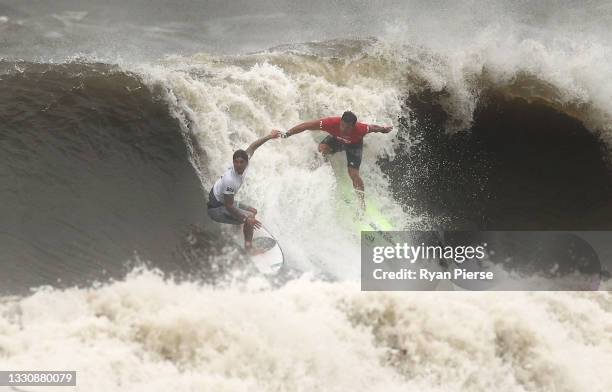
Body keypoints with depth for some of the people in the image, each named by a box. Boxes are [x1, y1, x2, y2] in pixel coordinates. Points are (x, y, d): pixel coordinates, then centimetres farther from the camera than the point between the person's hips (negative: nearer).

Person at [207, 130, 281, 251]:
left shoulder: (245, 162, -14)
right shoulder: (230, 180, -37)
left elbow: (252, 147, 6)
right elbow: (229, 206, -31)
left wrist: (269, 136, 11)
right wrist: (246, 219, -30)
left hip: (224, 200, 10)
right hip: (216, 208, -10)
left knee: (253, 211, 19)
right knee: (249, 216, -19)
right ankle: (248, 246, -8)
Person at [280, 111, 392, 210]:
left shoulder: (360, 129, -43)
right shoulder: (331, 123, -41)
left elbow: (373, 128, -20)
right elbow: (306, 126, -35)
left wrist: (383, 129, 1)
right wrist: (287, 134, -35)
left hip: (354, 144, -2)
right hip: (336, 139, 2)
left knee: (354, 174, -11)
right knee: (322, 148, -27)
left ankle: (362, 203, 2)